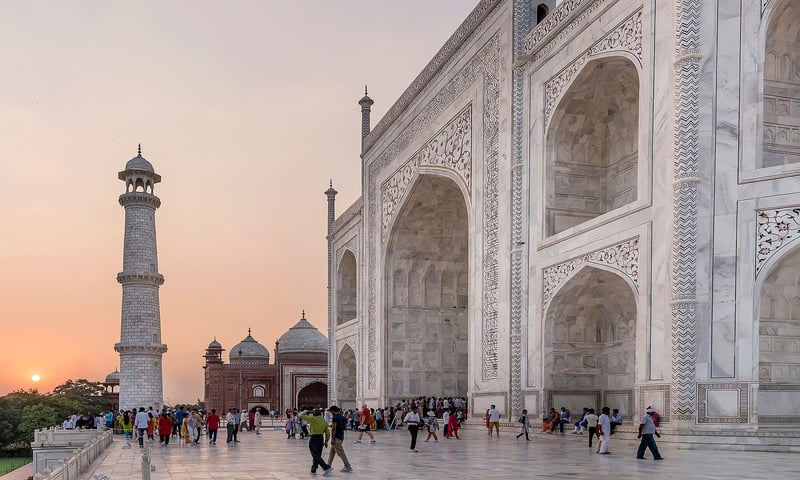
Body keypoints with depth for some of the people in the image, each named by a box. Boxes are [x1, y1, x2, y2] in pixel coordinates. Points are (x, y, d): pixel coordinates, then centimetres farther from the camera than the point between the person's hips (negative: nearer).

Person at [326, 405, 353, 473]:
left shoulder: (335, 418, -16)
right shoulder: (343, 417, 10)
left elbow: (334, 429, -21)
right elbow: (345, 428, 16)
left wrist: (332, 438, -19)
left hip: (337, 438, -9)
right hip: (341, 436, 9)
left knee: (341, 453, -5)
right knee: (331, 452, 18)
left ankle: (348, 467, -3)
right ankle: (329, 465, 23)